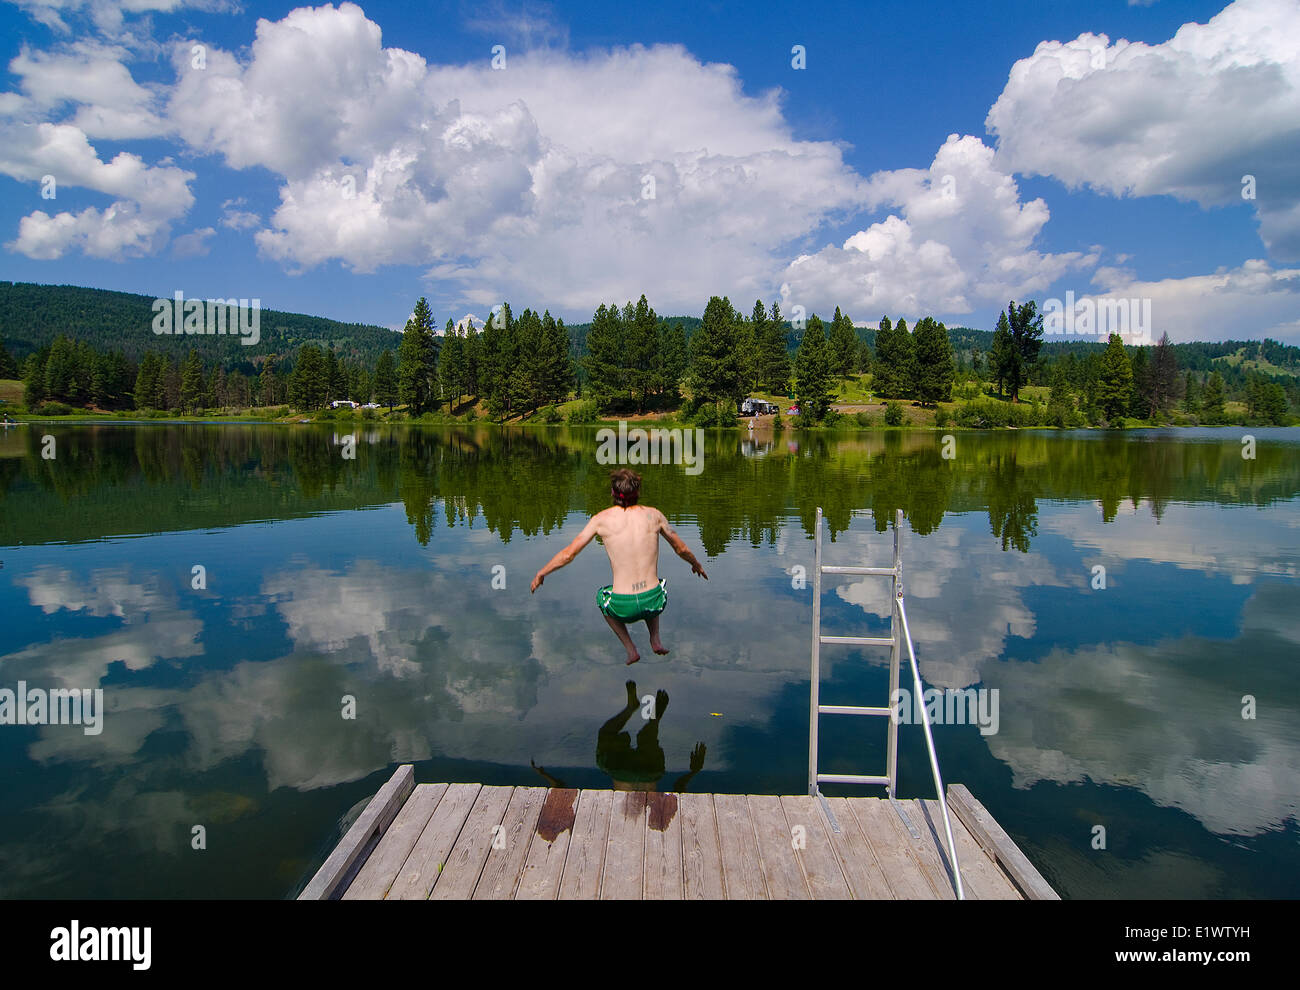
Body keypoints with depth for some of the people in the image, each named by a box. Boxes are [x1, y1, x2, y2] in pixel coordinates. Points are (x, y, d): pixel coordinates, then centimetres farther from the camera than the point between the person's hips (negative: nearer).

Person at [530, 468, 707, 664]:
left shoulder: (602, 519, -3)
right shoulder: (654, 514, 2)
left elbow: (568, 554, 1)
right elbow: (681, 549, 15)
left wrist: (541, 574, 18)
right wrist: (697, 565, 37)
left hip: (624, 607, -2)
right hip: (654, 602, 2)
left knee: (602, 596, 35)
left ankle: (630, 649, 23)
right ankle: (655, 640, 25)